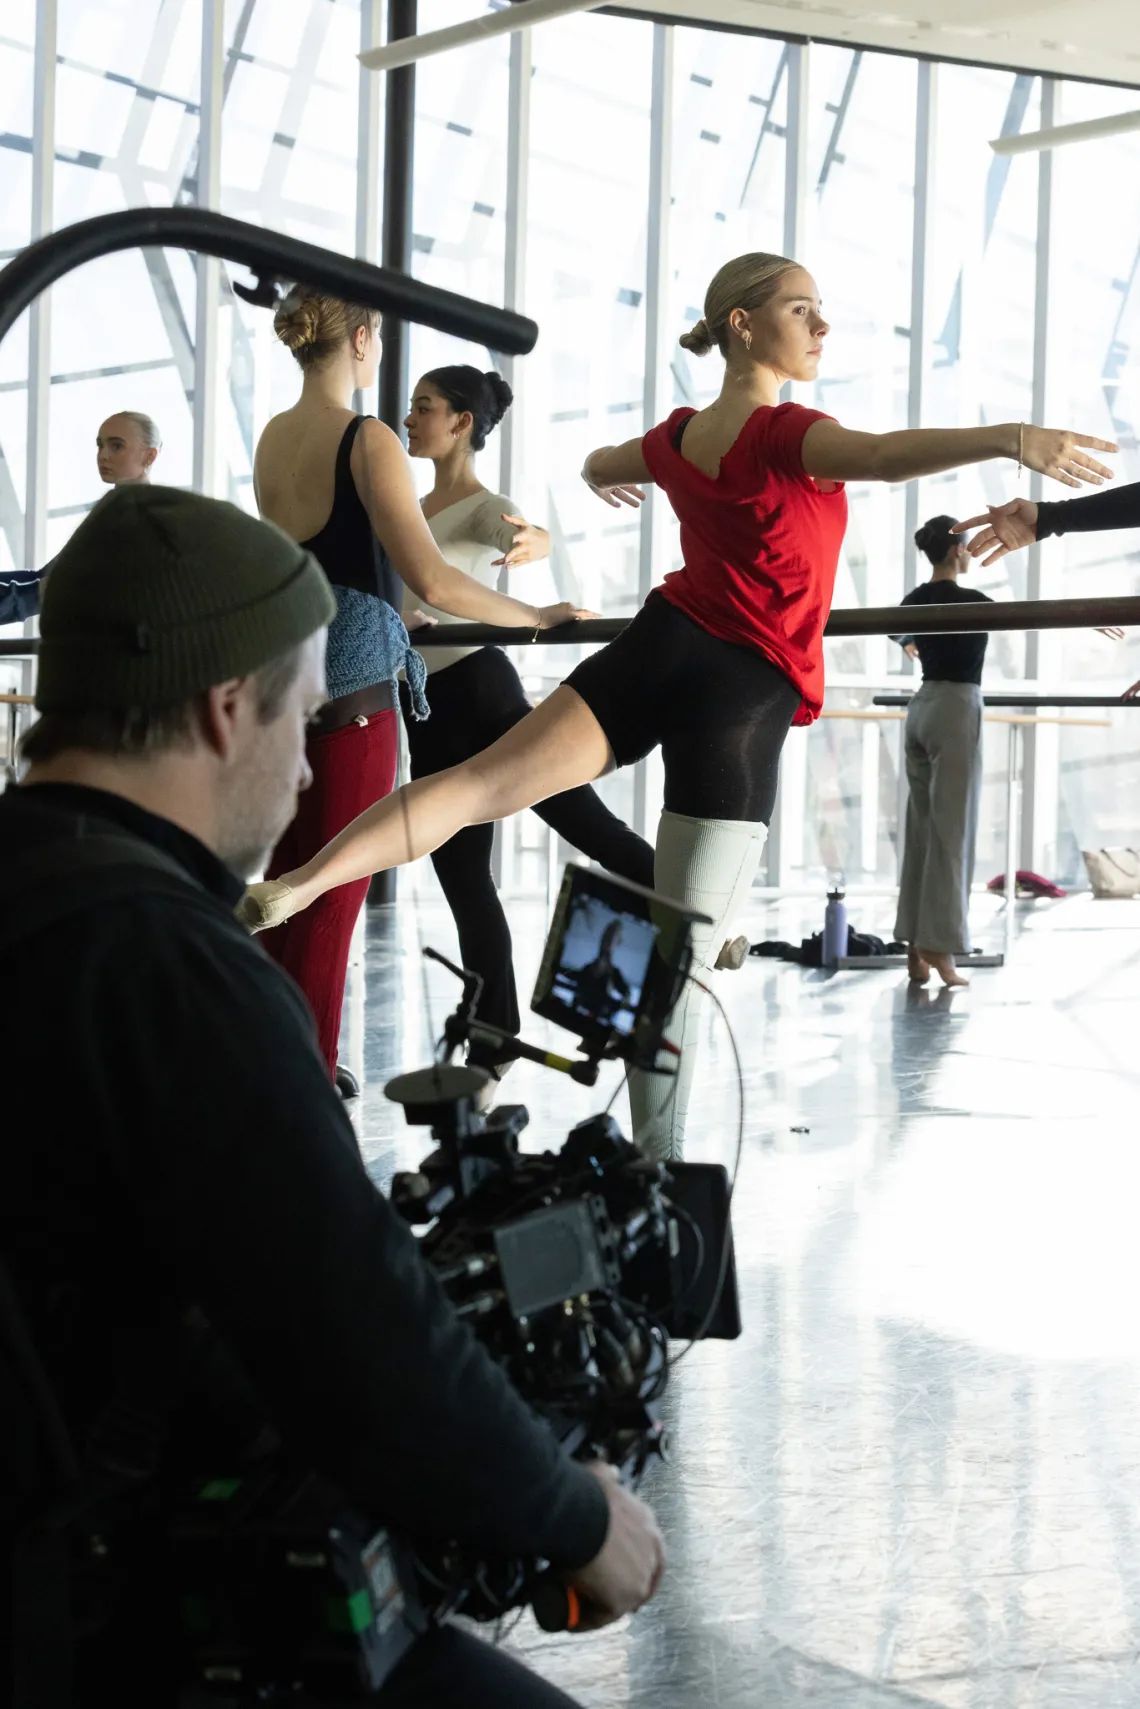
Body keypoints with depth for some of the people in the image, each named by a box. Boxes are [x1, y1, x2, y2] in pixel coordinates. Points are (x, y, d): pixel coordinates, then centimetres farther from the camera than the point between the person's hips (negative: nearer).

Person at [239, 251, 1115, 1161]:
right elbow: (881, 454, -34)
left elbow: (600, 464, 37)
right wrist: (1007, 437, -48)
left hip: (661, 645, 7)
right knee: (684, 952, -5)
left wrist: (606, 475, 62)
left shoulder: (681, 435, 13)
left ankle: (296, 883, -20)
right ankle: (657, 1165, -1)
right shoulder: (785, 433, -11)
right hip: (742, 690, -6)